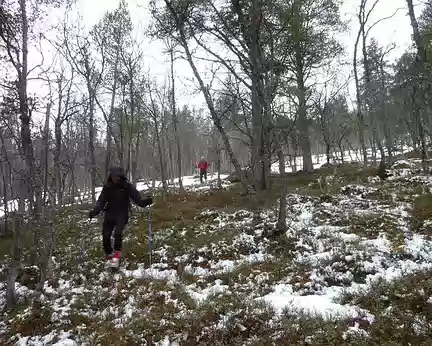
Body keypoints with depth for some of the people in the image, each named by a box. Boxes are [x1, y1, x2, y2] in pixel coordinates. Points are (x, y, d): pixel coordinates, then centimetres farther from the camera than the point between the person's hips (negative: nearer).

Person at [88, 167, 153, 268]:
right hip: (109, 214, 3)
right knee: (105, 236, 0)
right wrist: (94, 211, -22)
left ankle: (117, 255, -7)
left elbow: (137, 198, -15)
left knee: (118, 233, -25)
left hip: (122, 215, -3)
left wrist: (145, 201, -35)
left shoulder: (127, 186, -9)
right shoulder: (107, 187, -3)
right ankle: (109, 255, 26)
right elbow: (101, 201, -5)